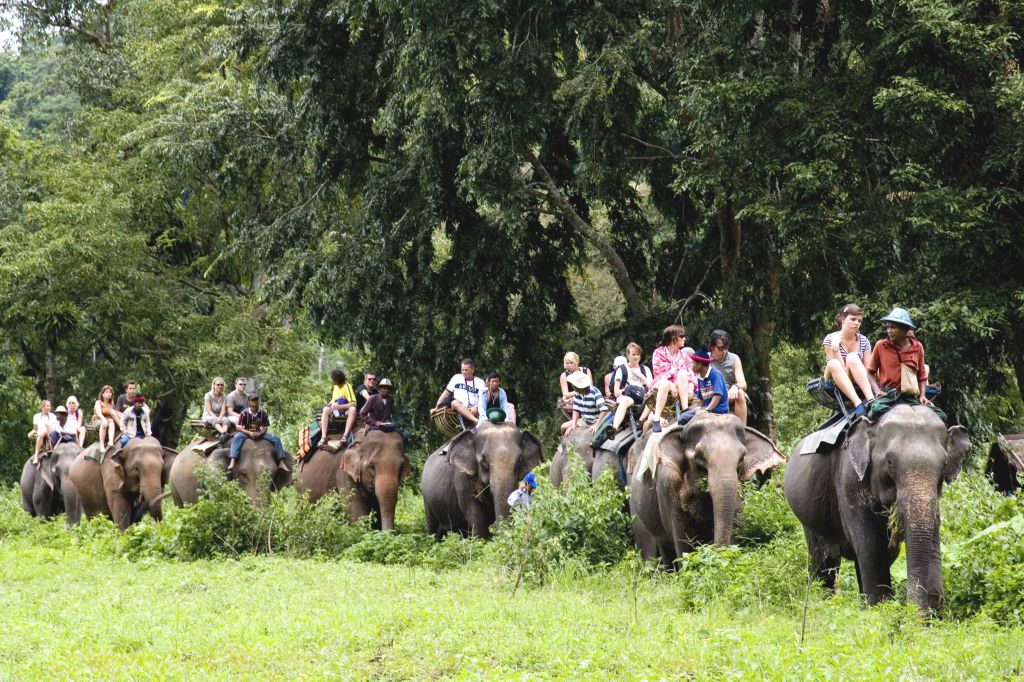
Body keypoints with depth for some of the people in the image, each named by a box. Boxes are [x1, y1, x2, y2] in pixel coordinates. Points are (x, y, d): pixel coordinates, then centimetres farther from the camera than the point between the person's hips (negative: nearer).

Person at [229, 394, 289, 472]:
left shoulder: (263, 413, -6)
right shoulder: (245, 413, -13)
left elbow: (265, 429, -3)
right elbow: (239, 427, -13)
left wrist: (259, 434, -25)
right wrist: (249, 433, -28)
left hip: (259, 434, 3)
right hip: (247, 433, -3)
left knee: (276, 439, -15)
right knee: (237, 437, -37)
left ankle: (281, 463, -12)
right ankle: (233, 462, -47)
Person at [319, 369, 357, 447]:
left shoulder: (347, 386, -12)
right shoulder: (335, 387, 10)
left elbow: (353, 404, -19)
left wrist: (339, 407, -27)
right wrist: (330, 404, -4)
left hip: (346, 410, -5)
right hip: (335, 410, 5)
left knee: (353, 409, -37)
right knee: (326, 409, -25)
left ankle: (345, 435, -48)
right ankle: (323, 437, -35)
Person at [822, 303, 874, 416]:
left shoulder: (864, 341, 6)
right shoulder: (830, 339, -3)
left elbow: (868, 370, -2)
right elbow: (840, 368, -12)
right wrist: (835, 347, -24)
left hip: (856, 386, 2)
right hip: (836, 386, -2)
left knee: (852, 357, -27)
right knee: (834, 364, -33)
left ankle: (871, 400, -47)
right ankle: (858, 404, -50)